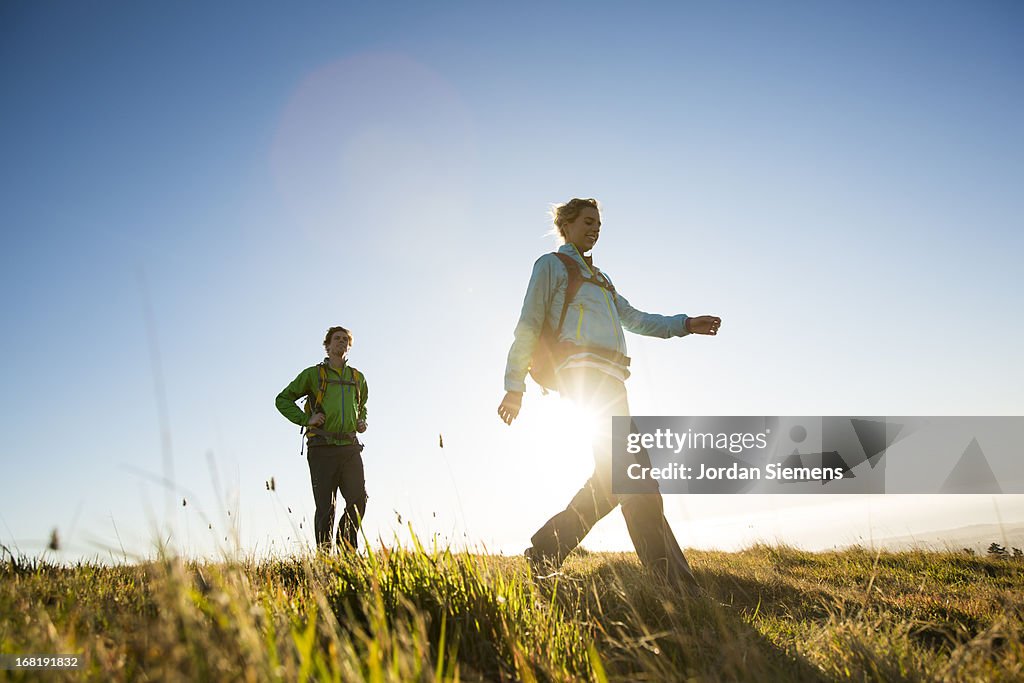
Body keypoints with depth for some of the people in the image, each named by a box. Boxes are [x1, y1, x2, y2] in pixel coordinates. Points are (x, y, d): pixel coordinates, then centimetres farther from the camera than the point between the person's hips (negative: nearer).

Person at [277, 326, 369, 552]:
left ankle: (347, 548, 11)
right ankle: (324, 554, 8)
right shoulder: (313, 374, 7)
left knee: (358, 500, -7)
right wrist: (306, 419, -4)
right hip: (323, 448, -3)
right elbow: (283, 399, 9)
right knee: (325, 507, -1)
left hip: (350, 448, 3)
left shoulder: (358, 378, 19)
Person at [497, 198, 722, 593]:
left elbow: (634, 318, 26)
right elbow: (528, 327, 4)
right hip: (582, 368, -8)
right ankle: (671, 579, -20)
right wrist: (514, 387, -3)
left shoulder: (600, 278, 33)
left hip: (610, 377, 9)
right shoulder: (551, 265, 11)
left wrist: (685, 324, 12)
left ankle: (545, 550, 9)